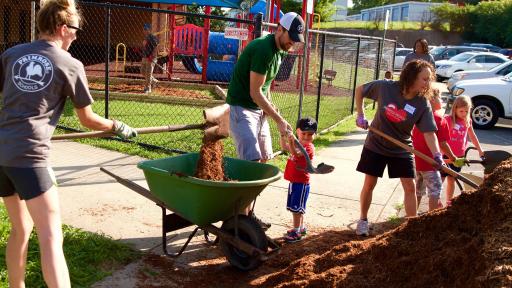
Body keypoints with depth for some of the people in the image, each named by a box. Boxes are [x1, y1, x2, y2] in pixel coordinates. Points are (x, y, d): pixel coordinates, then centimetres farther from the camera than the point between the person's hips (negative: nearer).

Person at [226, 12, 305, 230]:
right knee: (252, 162, -16)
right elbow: (255, 93, -22)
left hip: (258, 109, 9)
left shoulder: (278, 50, 9)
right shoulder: (263, 49, -21)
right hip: (241, 108, -9)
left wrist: (269, 104, 2)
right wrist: (279, 120, -21)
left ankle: (246, 211, 18)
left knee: (263, 159, 9)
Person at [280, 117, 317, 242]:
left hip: (301, 183, -9)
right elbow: (284, 147, 19)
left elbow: (296, 154, -33)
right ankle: (301, 228, 31)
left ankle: (296, 232, 2)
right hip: (294, 181, 9)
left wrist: (291, 142, -51)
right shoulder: (298, 144, 11)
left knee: (296, 208, -5)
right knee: (294, 207, 17)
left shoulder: (309, 147, -16)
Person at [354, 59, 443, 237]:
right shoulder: (385, 87, -19)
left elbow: (429, 132, -20)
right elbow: (359, 90, -3)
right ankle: (363, 220, 26)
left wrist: (437, 155, -35)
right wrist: (360, 115, -10)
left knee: (410, 187, -2)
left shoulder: (423, 104, -16)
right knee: (369, 184, 6)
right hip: (376, 145, -1)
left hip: (401, 149, 1)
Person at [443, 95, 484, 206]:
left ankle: (449, 202, 23)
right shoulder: (448, 119, -11)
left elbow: (472, 137, 17)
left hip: (459, 156, 5)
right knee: (440, 179, -1)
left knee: (451, 179, 14)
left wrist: (480, 150, 21)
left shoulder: (467, 121, 5)